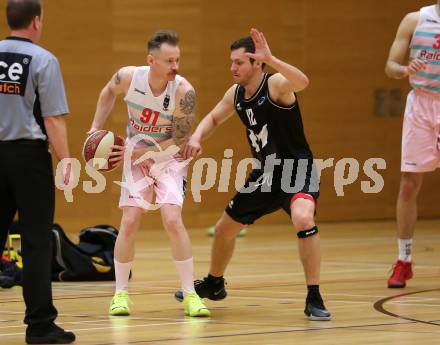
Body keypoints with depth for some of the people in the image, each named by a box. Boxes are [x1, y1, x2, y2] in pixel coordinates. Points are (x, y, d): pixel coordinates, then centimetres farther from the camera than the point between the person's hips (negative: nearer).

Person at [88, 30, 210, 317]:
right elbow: (109, 92, 9)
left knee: (173, 220, -17)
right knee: (130, 223, -5)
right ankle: (121, 293, 9)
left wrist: (139, 153, -19)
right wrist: (96, 128, 3)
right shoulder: (129, 77, -17)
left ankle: (190, 294, -7)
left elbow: (179, 141, -18)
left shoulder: (183, 92, -26)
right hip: (135, 157, 2)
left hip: (168, 159, -2)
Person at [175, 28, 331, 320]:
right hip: (266, 173, 8)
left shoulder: (276, 85, -22)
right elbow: (213, 119, 18)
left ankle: (314, 299, -26)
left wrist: (271, 59, -58)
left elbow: (302, 82, -46)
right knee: (225, 228, 19)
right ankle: (213, 285, 47)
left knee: (303, 219, -36)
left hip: (298, 170, -8)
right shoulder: (235, 94, 0)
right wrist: (197, 137, -3)